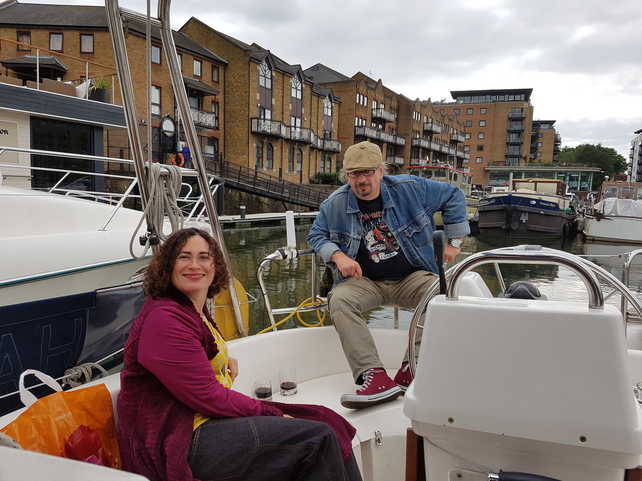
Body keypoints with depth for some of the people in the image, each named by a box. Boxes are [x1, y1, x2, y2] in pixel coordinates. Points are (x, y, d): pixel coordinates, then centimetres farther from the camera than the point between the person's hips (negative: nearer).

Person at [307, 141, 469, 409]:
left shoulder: (410, 189, -2)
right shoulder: (335, 204, 0)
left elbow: (453, 197, 9)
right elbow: (316, 235, 11)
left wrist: (454, 241, 6)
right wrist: (338, 256, -10)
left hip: (411, 277, 0)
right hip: (364, 281, 1)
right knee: (339, 300, -32)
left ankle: (411, 369, -24)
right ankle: (374, 376, -37)